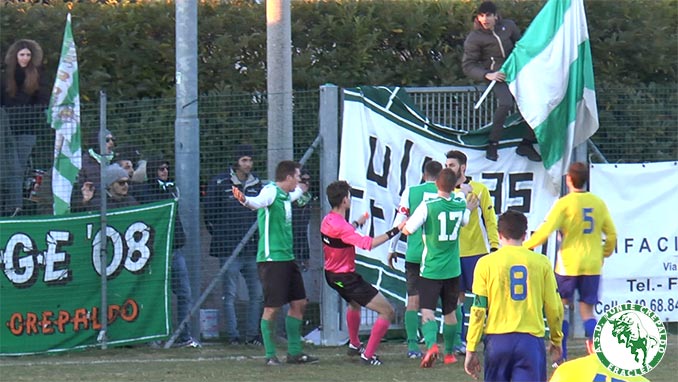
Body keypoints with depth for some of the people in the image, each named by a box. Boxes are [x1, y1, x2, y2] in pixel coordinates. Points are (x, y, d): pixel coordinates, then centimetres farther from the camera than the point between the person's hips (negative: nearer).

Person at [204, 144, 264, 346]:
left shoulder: (256, 183, 12)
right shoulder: (220, 183, -2)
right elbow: (210, 213, 1)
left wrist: (259, 235, 13)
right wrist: (220, 237, -1)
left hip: (253, 248, 5)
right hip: (229, 249, -5)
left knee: (257, 293, 4)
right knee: (230, 294, -2)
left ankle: (252, 334, 12)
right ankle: (233, 335, 2)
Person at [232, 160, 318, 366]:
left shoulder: (284, 195, 16)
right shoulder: (271, 191, -12)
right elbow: (259, 202, -36)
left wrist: (301, 190, 64)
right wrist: (245, 200, -58)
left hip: (287, 258, 10)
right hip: (272, 258, -10)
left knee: (299, 303, 11)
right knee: (272, 308, -6)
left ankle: (294, 352, 19)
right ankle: (270, 355, 1)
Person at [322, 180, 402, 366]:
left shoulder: (327, 221, 2)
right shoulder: (341, 227, -28)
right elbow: (367, 243, -38)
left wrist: (357, 223, 40)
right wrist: (394, 231, -36)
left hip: (331, 274, 10)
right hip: (346, 278, -10)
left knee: (354, 304, 40)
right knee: (387, 311, -8)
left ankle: (354, 344, 54)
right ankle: (368, 354, -5)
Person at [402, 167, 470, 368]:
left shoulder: (428, 206, -15)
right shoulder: (460, 205, -1)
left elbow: (408, 230, -13)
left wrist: (405, 222, 10)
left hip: (430, 269, -4)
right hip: (453, 269, 4)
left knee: (427, 311, -8)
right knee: (450, 312, 17)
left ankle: (431, 345, -32)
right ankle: (450, 353, 27)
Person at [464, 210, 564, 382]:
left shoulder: (486, 263, 0)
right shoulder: (541, 262, 2)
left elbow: (478, 309, -1)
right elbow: (554, 308, 7)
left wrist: (471, 349, 5)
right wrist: (556, 340, 23)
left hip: (498, 339, 0)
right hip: (532, 340, 0)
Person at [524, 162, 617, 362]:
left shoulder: (564, 203, -9)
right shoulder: (598, 203, 5)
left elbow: (545, 231, -14)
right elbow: (611, 234, 10)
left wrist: (524, 247, -2)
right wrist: (604, 254, 27)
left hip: (568, 264, -4)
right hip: (592, 266, 4)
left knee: (562, 308, 11)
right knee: (587, 311, 8)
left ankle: (562, 357, 9)